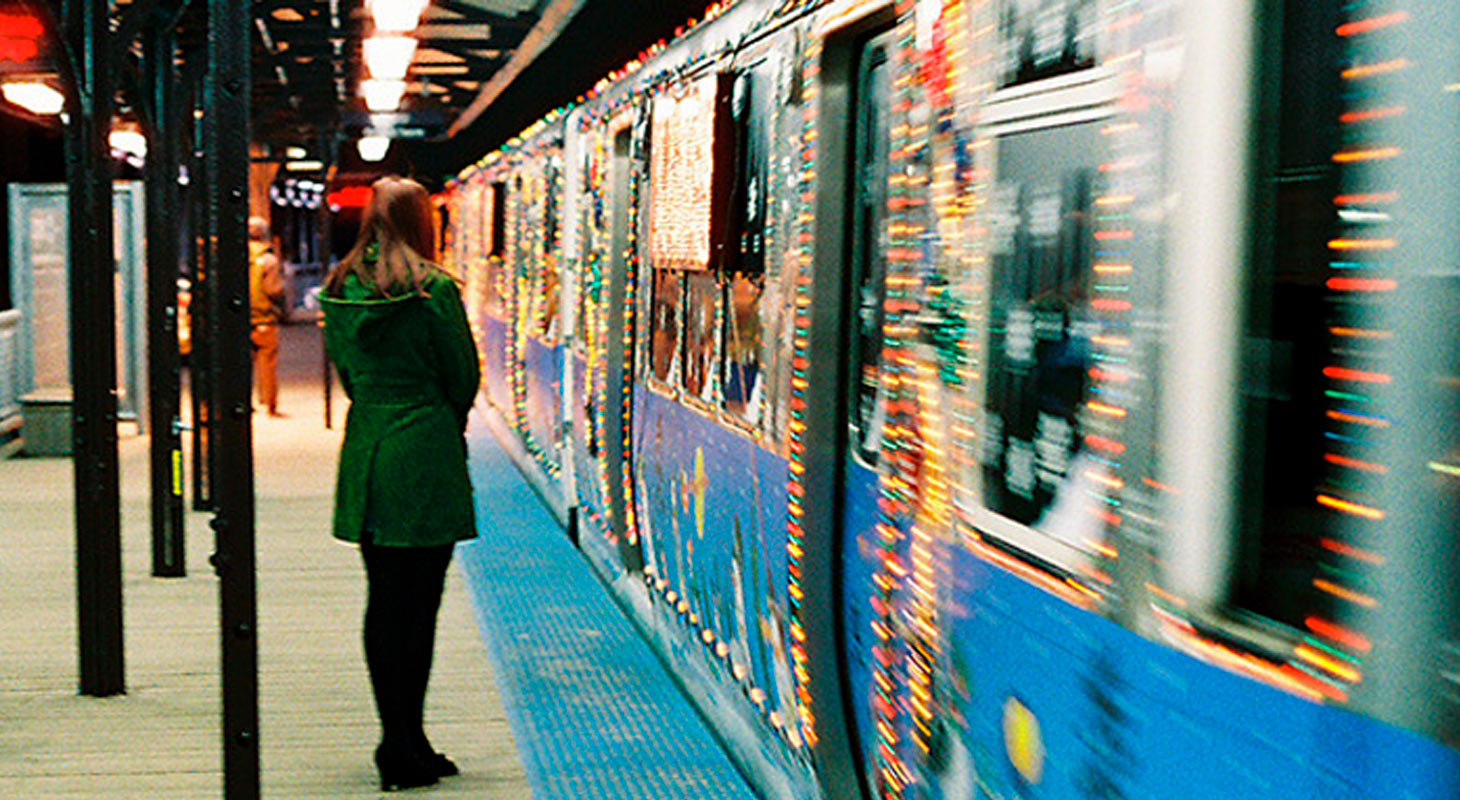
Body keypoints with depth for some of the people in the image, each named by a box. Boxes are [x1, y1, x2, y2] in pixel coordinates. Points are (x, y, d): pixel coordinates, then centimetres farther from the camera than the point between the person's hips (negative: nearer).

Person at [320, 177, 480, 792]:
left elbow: (346, 371, 13)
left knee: (382, 603, 12)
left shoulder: (342, 290, 7)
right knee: (417, 605, -1)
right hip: (425, 458, -6)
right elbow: (463, 378, -3)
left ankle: (399, 743, 18)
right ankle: (405, 750, 0)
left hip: (365, 454, 6)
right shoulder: (433, 290, -10)